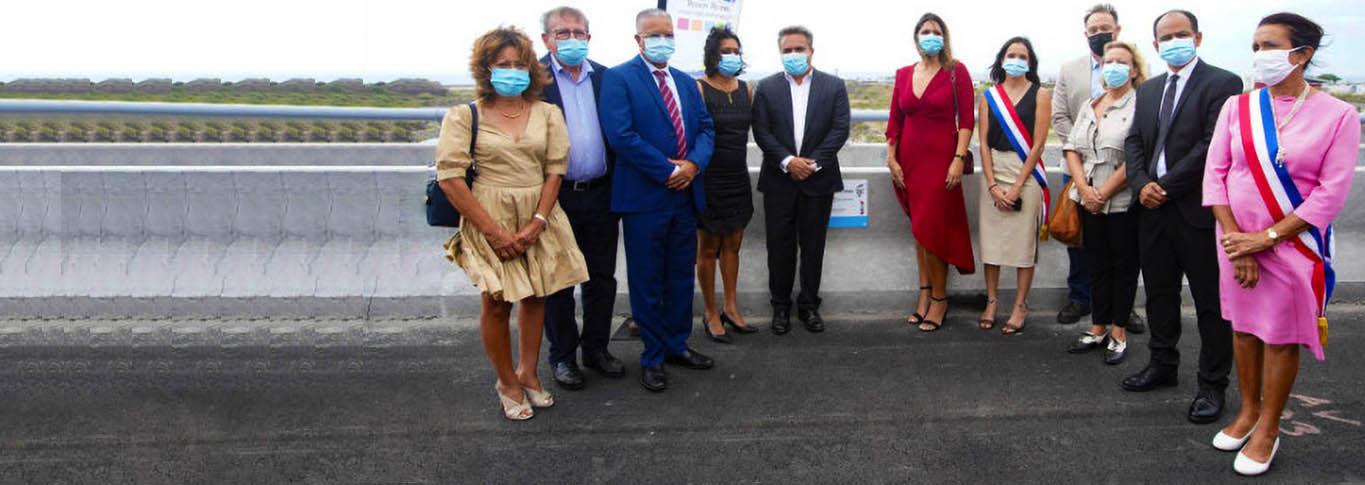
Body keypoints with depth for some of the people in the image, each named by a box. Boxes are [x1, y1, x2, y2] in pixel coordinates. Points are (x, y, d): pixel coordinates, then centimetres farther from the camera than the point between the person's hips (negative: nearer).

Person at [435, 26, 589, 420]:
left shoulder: (547, 114, 5)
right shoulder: (464, 117, -4)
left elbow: (555, 170, 2)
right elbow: (449, 177, -9)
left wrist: (536, 223, -11)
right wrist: (494, 231, -13)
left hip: (539, 216, 3)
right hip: (489, 217, -3)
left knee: (535, 296, 11)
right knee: (497, 302, 0)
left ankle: (527, 372, 29)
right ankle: (507, 384, 18)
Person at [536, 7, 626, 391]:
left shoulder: (606, 77, 7)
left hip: (600, 195, 4)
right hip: (556, 196, -4)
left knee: (602, 278, 13)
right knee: (557, 280, 9)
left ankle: (596, 348, 29)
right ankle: (562, 356, 23)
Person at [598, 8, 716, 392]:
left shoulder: (685, 82, 15)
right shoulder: (618, 78, -6)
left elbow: (705, 128, 11)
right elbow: (621, 134, -17)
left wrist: (694, 164, -10)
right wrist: (668, 172, -17)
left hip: (685, 194, 6)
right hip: (644, 198, -6)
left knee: (681, 276, 15)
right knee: (647, 282, 3)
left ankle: (676, 345, 29)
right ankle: (653, 357, 16)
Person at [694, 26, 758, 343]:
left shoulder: (746, 89, 8)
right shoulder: (699, 89, -11)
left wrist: (737, 160, 13)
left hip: (738, 178, 6)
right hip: (709, 178, -6)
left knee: (733, 245, 13)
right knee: (708, 248, 4)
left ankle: (731, 308, 25)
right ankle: (711, 313, 14)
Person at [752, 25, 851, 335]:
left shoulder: (834, 86, 4)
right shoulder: (766, 88, 5)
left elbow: (840, 129, -2)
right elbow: (761, 132, -2)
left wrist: (813, 162, -12)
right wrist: (787, 161, -14)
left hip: (818, 180, 0)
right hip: (779, 180, 0)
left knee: (813, 245, 6)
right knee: (780, 246, 5)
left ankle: (809, 305, 18)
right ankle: (780, 306, 16)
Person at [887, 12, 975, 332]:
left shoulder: (956, 72, -1)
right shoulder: (904, 75, 10)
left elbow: (966, 119, -6)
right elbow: (895, 120, 10)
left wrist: (959, 159, -14)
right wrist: (891, 159, 3)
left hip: (941, 160, -4)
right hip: (910, 161, 4)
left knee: (932, 231, -5)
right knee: (920, 230, 10)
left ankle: (939, 299, 8)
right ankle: (925, 294, 18)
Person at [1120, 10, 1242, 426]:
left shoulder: (1222, 83, -7)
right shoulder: (1148, 90, 15)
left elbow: (1214, 145, -16)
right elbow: (1134, 142, 11)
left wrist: (1165, 187, -15)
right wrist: (1142, 185, -7)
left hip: (1199, 211, -6)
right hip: (1153, 208, 7)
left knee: (1211, 302, 3)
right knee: (1159, 294, 17)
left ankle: (1212, 386, 13)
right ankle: (1162, 364, 32)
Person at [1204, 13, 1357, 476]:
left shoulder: (1338, 115, -8)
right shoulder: (1237, 107, 0)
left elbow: (1331, 193, -11)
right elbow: (1216, 172, -1)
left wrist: (1267, 238, -16)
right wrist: (1235, 238, -9)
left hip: (1294, 244, -3)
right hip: (1237, 241, 3)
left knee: (1282, 337, 5)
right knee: (1243, 327, 13)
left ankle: (1267, 430, 19)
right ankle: (1248, 412, 30)